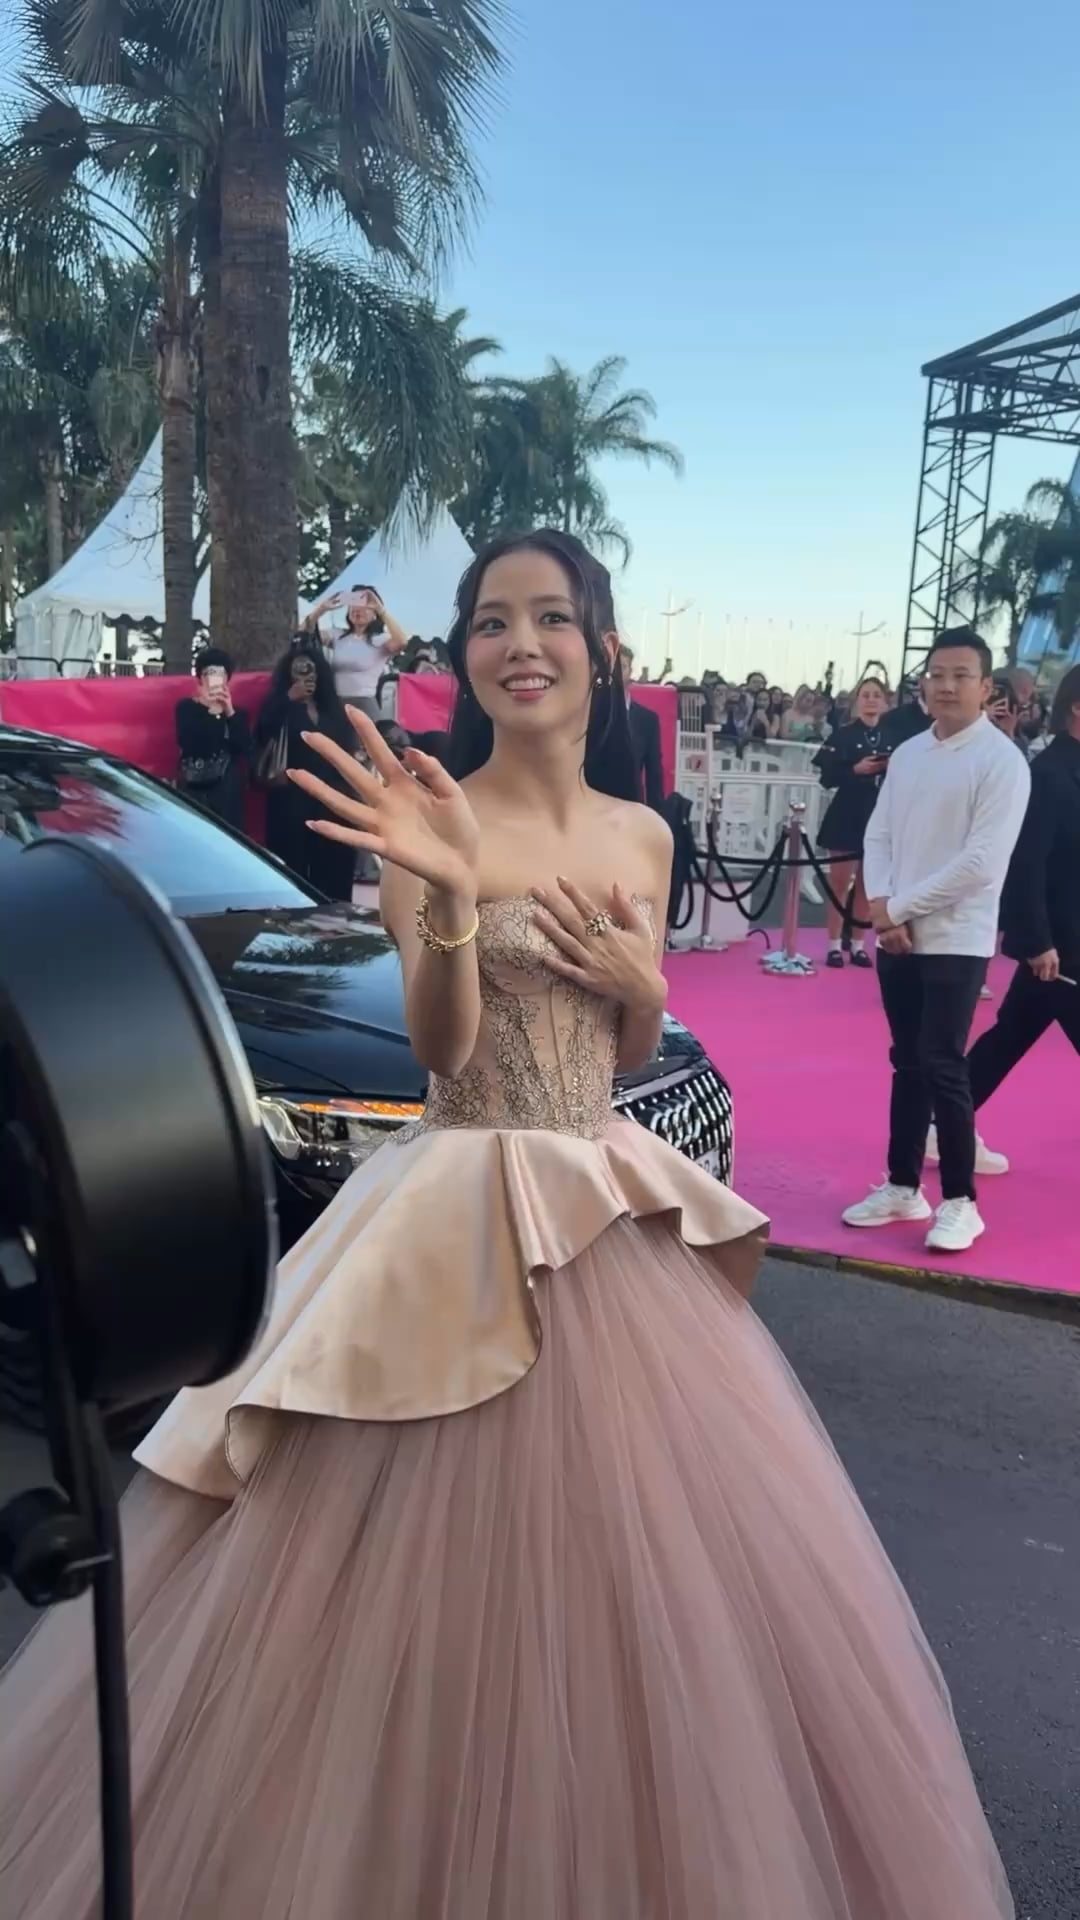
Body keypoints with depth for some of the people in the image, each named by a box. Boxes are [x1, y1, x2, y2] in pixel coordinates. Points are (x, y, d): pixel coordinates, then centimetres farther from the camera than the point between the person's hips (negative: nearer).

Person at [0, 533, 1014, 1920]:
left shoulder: (640, 834, 8)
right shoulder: (435, 820, -9)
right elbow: (441, 1052, -16)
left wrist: (641, 986, -7)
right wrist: (451, 892, -30)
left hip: (614, 1213, 6)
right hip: (468, 1215, -5)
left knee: (637, 1551, 16)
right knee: (465, 1552, 2)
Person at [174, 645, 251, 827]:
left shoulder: (237, 713, 10)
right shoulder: (186, 707, 5)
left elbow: (246, 750, -4)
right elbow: (186, 742, -11)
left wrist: (230, 713, -10)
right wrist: (209, 710, -14)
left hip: (227, 790, 2)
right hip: (193, 788, -2)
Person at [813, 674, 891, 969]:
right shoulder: (843, 735, -2)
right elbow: (828, 777, -8)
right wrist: (856, 769, -20)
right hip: (846, 815, -3)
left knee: (868, 884, 9)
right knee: (840, 882, 0)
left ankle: (858, 945, 18)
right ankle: (834, 946, 7)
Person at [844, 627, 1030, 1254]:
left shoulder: (1003, 761, -10)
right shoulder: (907, 754, 9)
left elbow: (981, 861, -17)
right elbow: (878, 836, 9)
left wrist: (898, 907, -13)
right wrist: (882, 908, -8)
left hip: (956, 941, -6)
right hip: (897, 938, 6)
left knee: (943, 1067, -5)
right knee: (908, 1064, 13)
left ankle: (960, 1202, 9)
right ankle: (903, 1187, 24)